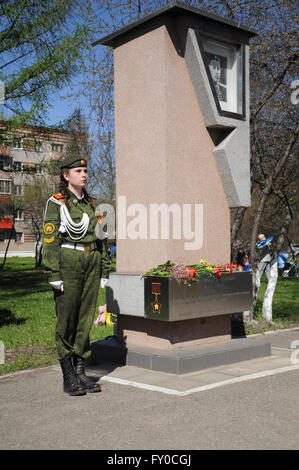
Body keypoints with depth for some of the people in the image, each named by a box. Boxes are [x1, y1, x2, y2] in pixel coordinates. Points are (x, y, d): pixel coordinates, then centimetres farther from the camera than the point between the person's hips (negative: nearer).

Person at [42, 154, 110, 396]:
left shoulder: (91, 203, 15)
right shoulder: (56, 203, -3)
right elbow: (49, 239, -8)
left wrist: (104, 269, 14)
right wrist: (54, 274, -15)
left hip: (91, 261, 6)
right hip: (68, 261, -5)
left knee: (86, 318, 7)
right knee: (67, 319, -1)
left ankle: (81, 372, 17)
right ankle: (68, 377, 9)